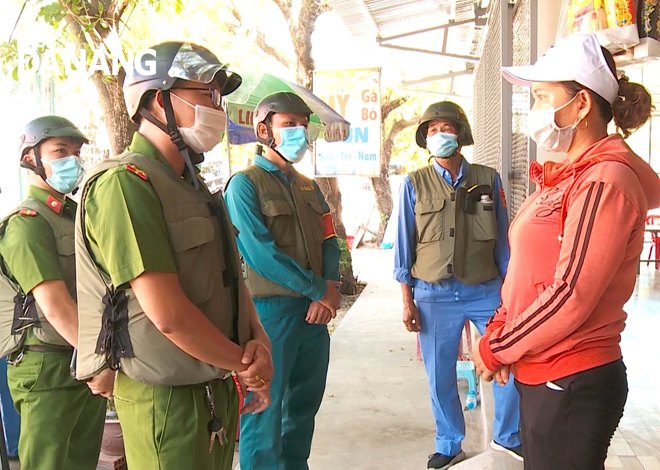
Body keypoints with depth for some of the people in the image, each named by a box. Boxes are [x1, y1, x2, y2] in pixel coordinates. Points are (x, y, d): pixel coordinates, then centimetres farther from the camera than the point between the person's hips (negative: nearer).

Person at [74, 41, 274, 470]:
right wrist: (245, 365, -11)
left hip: (219, 390, 9)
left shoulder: (193, 186, 13)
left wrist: (259, 339, -6)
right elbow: (169, 314, -24)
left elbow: (231, 277, 12)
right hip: (166, 399, -8)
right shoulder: (124, 183, -18)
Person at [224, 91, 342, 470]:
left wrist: (331, 290, -9)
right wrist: (320, 289, -13)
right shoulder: (245, 184, -7)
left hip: (315, 310, 7)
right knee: (266, 408, 2)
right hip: (270, 309, -7)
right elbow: (260, 253, -17)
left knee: (305, 403, 17)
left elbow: (329, 242, 11)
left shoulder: (308, 187, 16)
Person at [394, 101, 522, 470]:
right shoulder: (415, 184, 1)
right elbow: (404, 245, 2)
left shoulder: (488, 180, 2)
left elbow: (502, 239, 6)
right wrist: (407, 301, 0)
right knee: (440, 377, 9)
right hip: (435, 295, 0)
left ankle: (507, 437, 26)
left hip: (485, 290, 1)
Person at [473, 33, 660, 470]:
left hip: (573, 384, -8)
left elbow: (570, 297, -22)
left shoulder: (604, 183, -18)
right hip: (543, 376, 8)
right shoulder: (566, 177, 11)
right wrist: (499, 328, 1)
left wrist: (497, 350, -12)